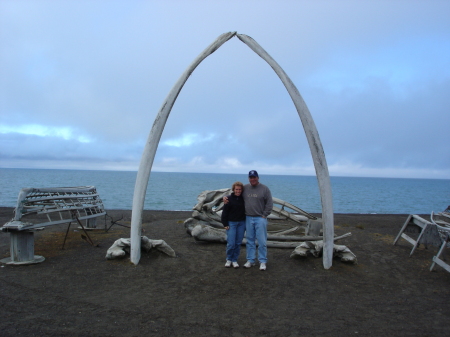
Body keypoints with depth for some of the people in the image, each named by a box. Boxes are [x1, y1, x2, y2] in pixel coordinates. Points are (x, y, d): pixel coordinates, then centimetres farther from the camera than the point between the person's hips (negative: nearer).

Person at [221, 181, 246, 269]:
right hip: (231, 223, -3)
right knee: (231, 243, -6)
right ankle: (229, 259, 14)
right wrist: (225, 224, -6)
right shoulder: (229, 199, -4)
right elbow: (225, 212, -2)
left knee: (238, 243, 6)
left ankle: (234, 260, 19)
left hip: (241, 223, 3)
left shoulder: (244, 198, 4)